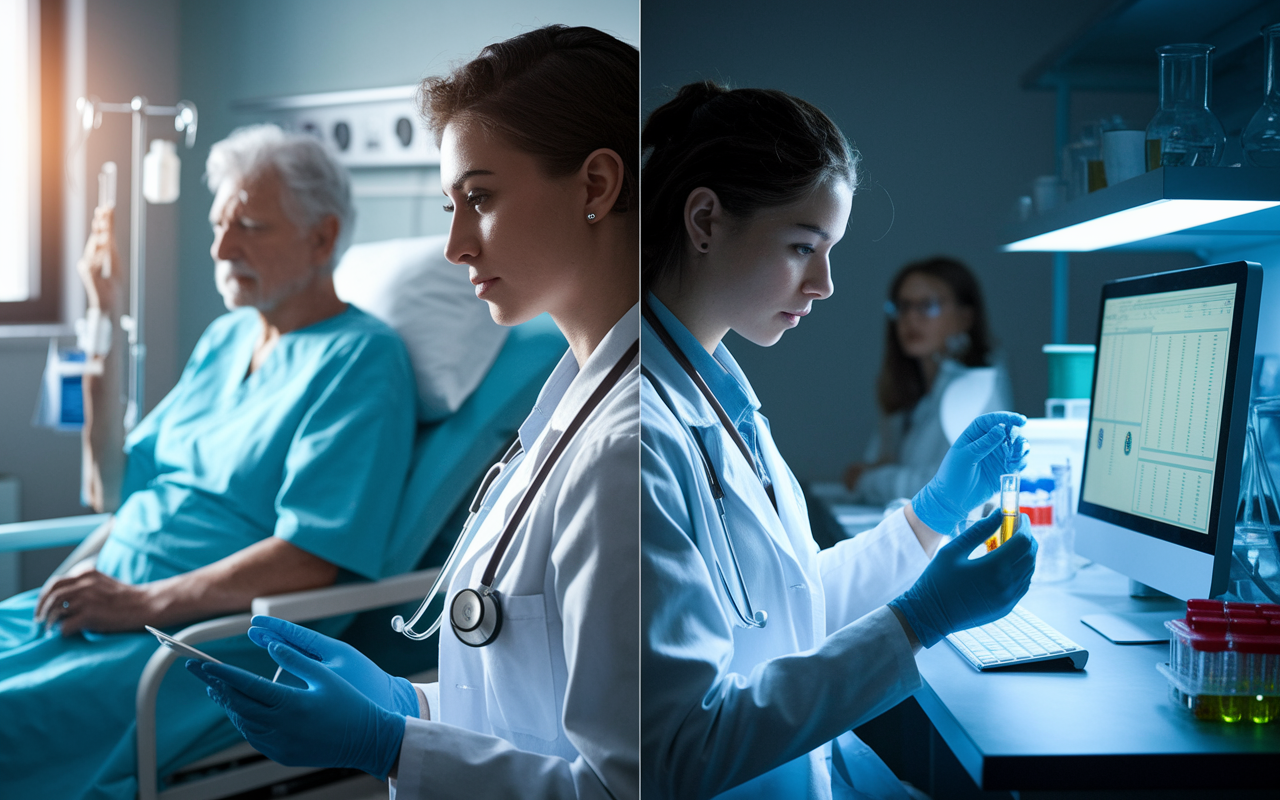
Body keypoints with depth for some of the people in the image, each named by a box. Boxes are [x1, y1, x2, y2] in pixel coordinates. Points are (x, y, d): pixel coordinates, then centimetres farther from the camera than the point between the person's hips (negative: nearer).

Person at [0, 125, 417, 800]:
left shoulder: (361, 359, -7)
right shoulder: (225, 338, 19)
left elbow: (316, 555, -17)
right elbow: (114, 491, 20)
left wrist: (144, 604, -20)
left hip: (217, 638, -8)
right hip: (103, 602, 8)